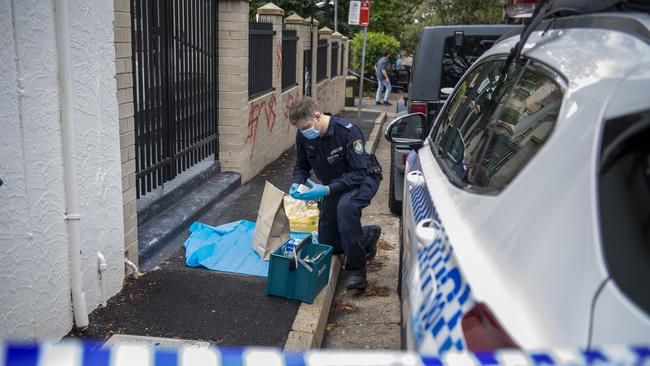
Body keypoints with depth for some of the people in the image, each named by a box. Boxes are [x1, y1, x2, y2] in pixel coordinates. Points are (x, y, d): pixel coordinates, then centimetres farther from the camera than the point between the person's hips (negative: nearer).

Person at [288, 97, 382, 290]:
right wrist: (296, 184, -21)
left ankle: (356, 269, -25)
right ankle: (369, 235, 33)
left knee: (346, 206, -41)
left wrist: (327, 189, -39)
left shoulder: (347, 131, -31)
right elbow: (301, 166, 2)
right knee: (327, 244, 6)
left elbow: (360, 173, -31)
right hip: (333, 186, 6)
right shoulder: (303, 135, -14)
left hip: (362, 180, -6)